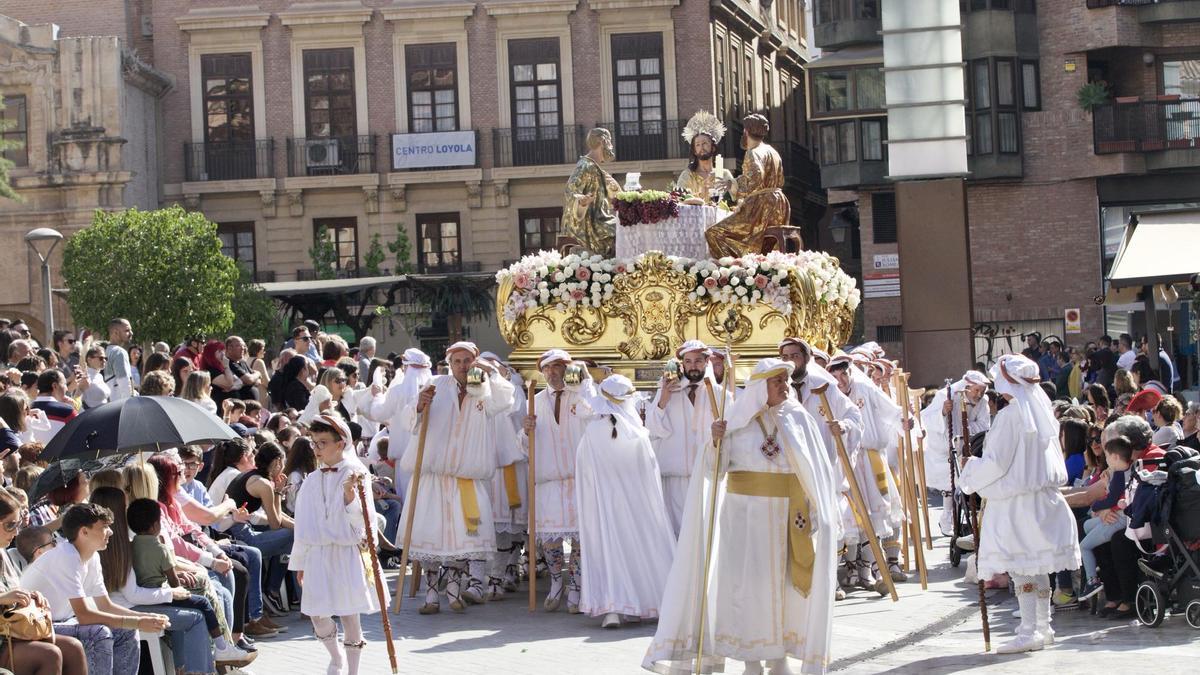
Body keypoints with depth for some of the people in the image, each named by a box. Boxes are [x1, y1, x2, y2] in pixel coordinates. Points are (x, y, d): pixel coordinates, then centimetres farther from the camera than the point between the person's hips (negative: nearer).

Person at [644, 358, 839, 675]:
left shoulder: (799, 418, 2)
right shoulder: (738, 419, 0)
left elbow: (816, 469, 3)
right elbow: (716, 468, 0)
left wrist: (822, 515, -2)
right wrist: (715, 441, -19)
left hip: (788, 515, 1)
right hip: (746, 512, -1)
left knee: (786, 580, 5)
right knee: (747, 580, -3)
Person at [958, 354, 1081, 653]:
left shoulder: (1009, 416, -17)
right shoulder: (1041, 412, 8)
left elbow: (996, 463, -17)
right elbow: (1055, 460, 17)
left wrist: (971, 466, 1)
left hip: (1015, 501, -8)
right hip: (1043, 499, 8)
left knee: (1021, 568, -6)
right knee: (1038, 567, 14)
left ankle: (1029, 632, -6)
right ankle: (1042, 627, 20)